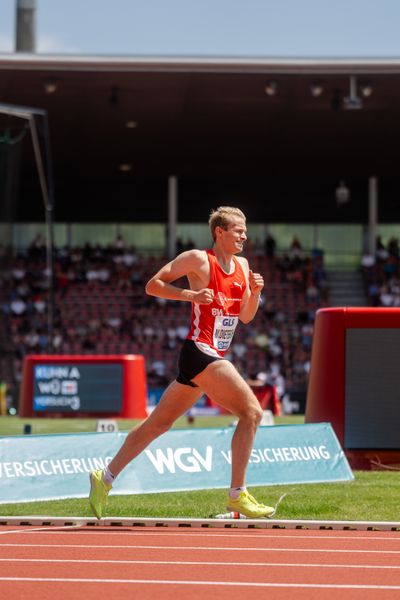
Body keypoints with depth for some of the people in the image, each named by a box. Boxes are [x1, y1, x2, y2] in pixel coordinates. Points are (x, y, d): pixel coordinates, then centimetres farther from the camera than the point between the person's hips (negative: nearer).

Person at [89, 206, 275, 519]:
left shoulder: (242, 265, 15)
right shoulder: (198, 259, -7)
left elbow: (246, 317, 19)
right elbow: (153, 285, -5)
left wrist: (255, 292, 0)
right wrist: (191, 294, -17)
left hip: (213, 358, 9)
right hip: (199, 351, -9)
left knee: (158, 423, 15)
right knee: (251, 411, -18)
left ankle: (105, 478, 23)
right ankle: (238, 495, -17)